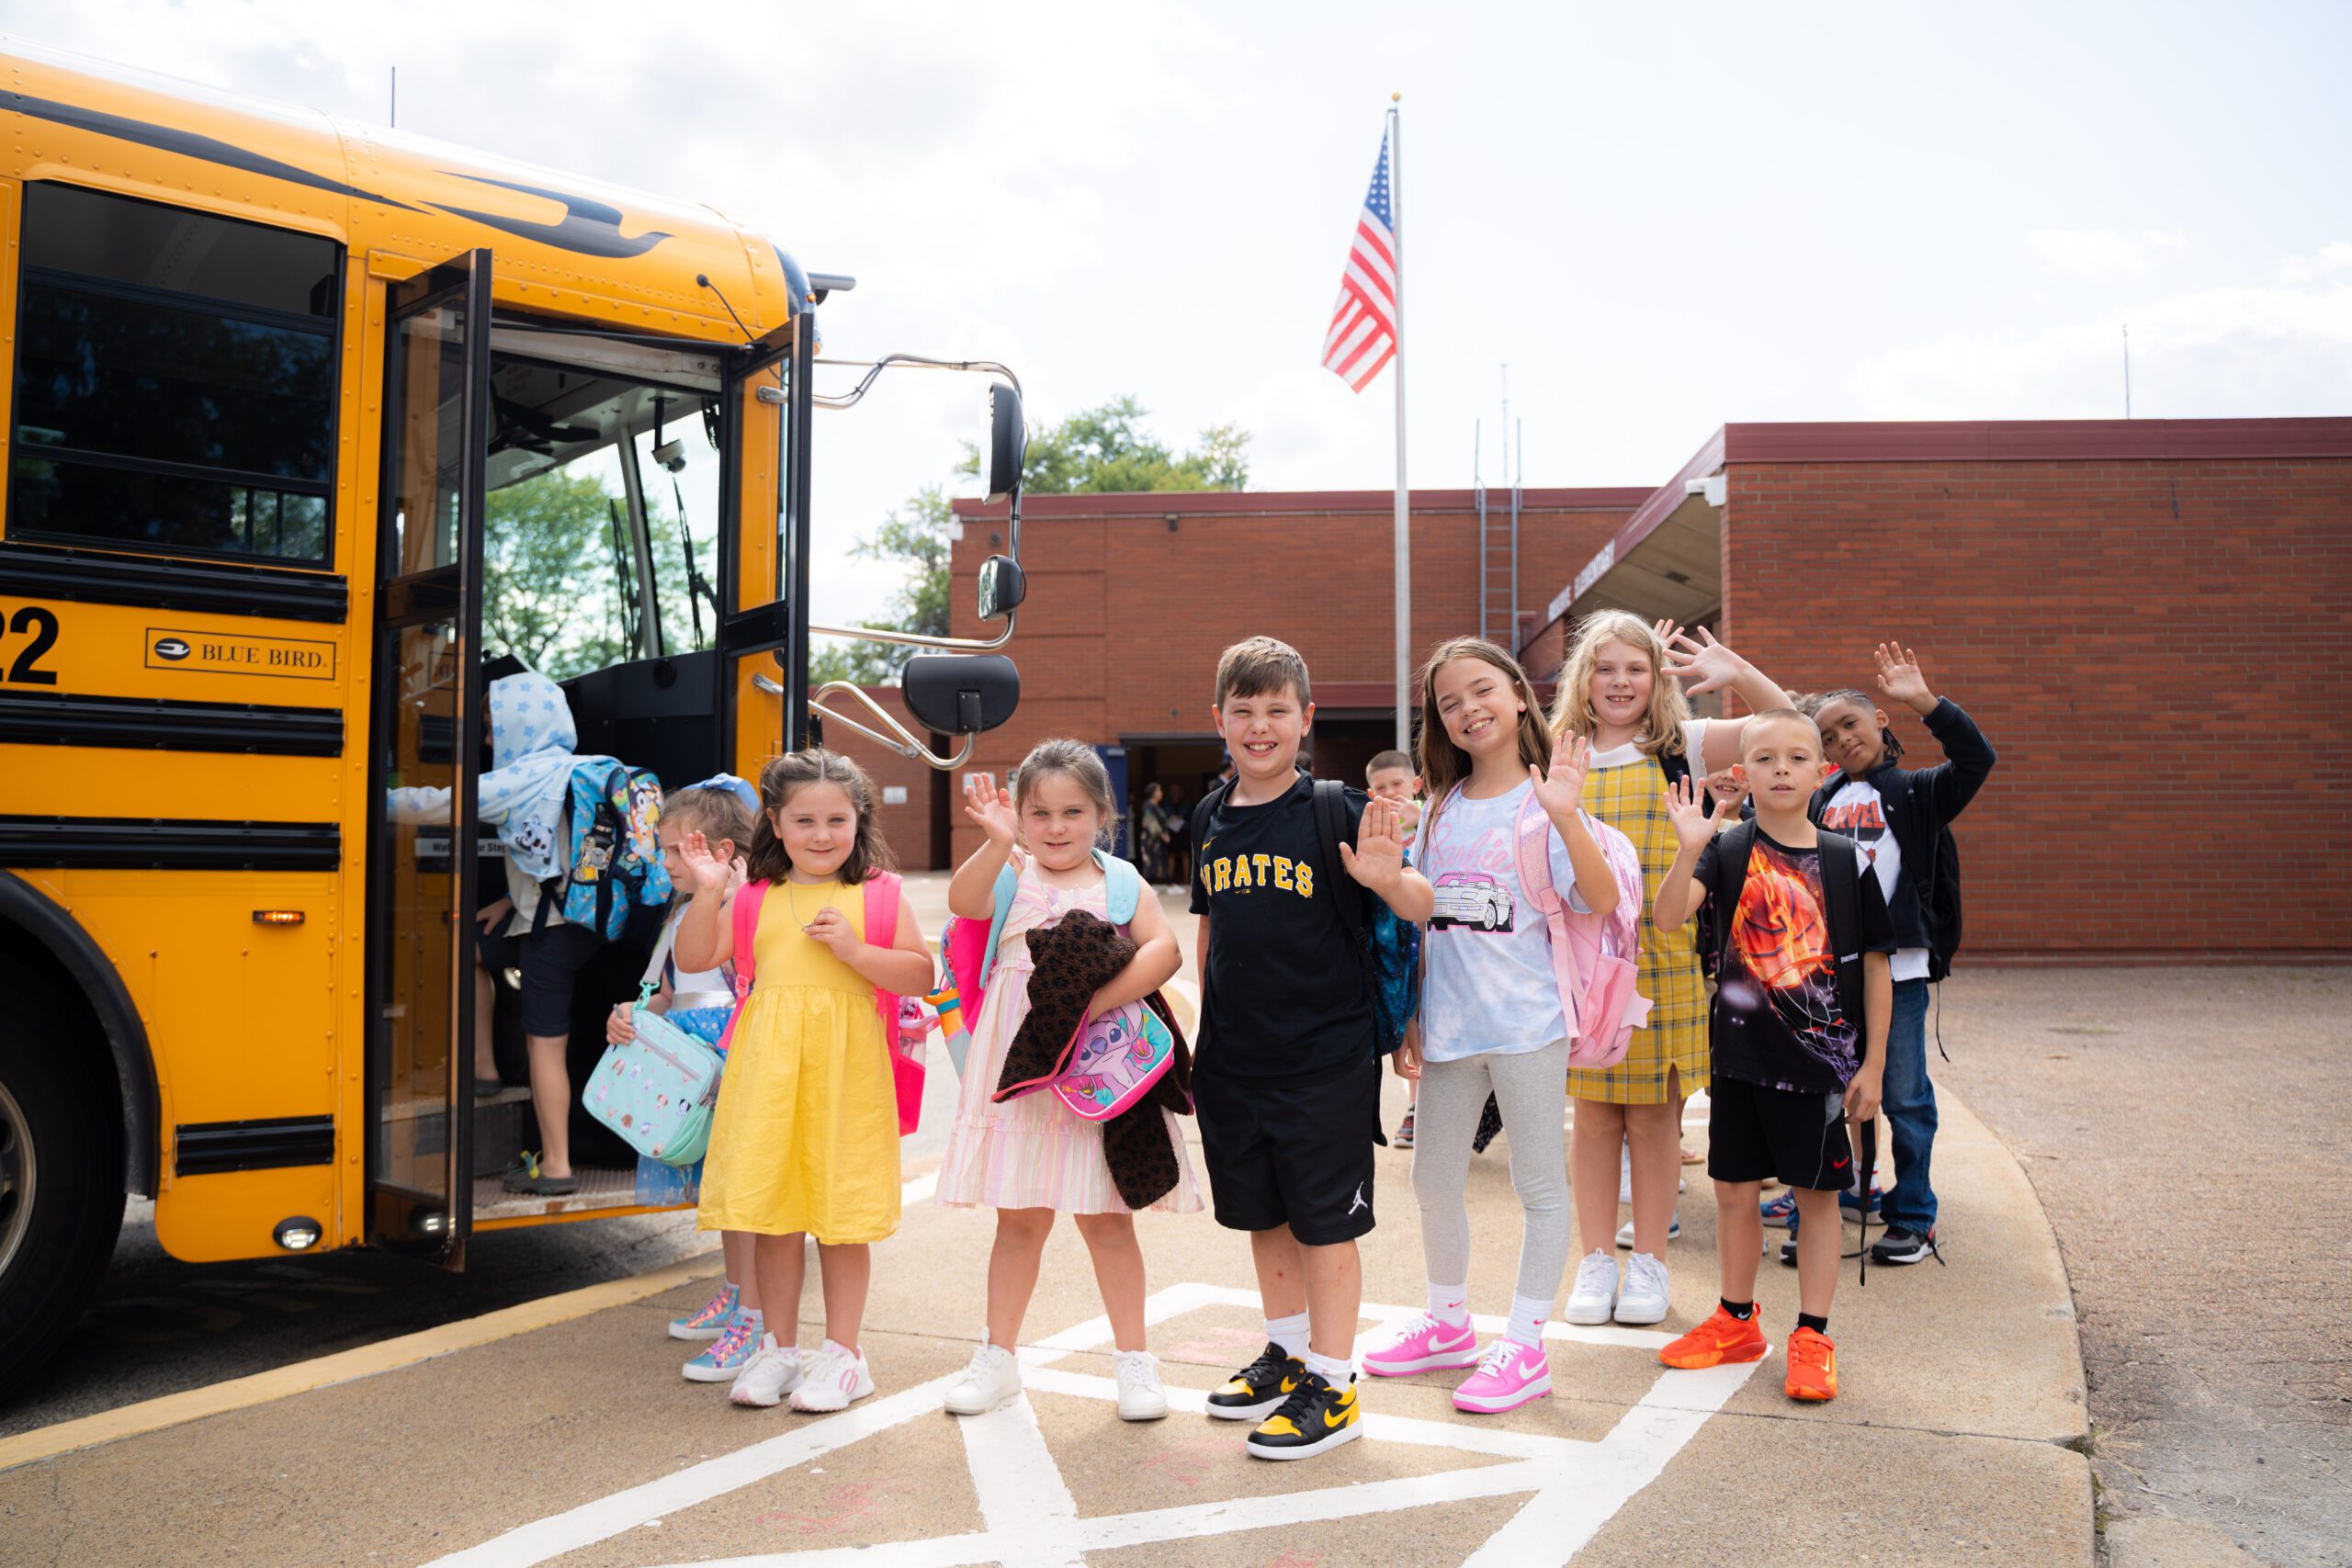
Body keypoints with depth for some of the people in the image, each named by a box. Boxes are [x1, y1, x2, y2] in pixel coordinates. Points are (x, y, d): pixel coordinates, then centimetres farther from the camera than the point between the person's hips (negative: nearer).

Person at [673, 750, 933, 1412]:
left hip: (845, 1067, -2)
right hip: (768, 1068, 2)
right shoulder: (753, 896, 8)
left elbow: (920, 975, -4)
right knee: (772, 1211, 8)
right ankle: (779, 1347, 23)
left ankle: (841, 1351, 17)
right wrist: (708, 893, -10)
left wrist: (854, 949, -16)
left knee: (841, 1212, 4)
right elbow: (694, 958, 3)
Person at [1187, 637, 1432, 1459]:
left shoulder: (1336, 811, -9)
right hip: (1234, 1059, 6)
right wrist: (1200, 1035, 17)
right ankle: (1287, 1352, 35)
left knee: (1325, 1222, 3)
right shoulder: (1210, 819, 7)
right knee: (1262, 1215, 17)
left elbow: (1421, 908, -12)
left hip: (1326, 1058, -5)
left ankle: (1331, 1386, 15)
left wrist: (1388, 878, -34)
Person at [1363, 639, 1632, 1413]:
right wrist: (1407, 1020, 10)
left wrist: (1567, 816, -31)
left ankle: (1525, 1345, 15)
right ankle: (1449, 1322, 34)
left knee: (1539, 1183, 4)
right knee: (1433, 1180, 16)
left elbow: (1601, 901, -19)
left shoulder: (1546, 800, -7)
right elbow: (1421, 922, 12)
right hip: (1449, 1025, 6)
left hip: (1527, 1022, -6)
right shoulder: (1442, 809, 9)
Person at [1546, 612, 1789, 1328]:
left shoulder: (1679, 748, 3)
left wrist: (1737, 672, -18)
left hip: (1660, 956, -1)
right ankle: (1596, 1260, 18)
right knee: (1593, 1111, 7)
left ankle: (1648, 1261, 19)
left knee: (1654, 1113, 5)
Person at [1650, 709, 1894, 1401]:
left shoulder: (1847, 860, -3)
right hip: (1741, 1052, 1)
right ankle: (1736, 1321, 29)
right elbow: (1668, 916, -20)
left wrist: (1873, 1064, 0)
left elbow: (1875, 967, 1)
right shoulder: (1728, 851, -3)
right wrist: (1688, 850, -36)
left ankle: (1812, 1335, 19)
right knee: (1734, 1189, 12)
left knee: (1818, 1192, 7)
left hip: (1821, 1057, -1)